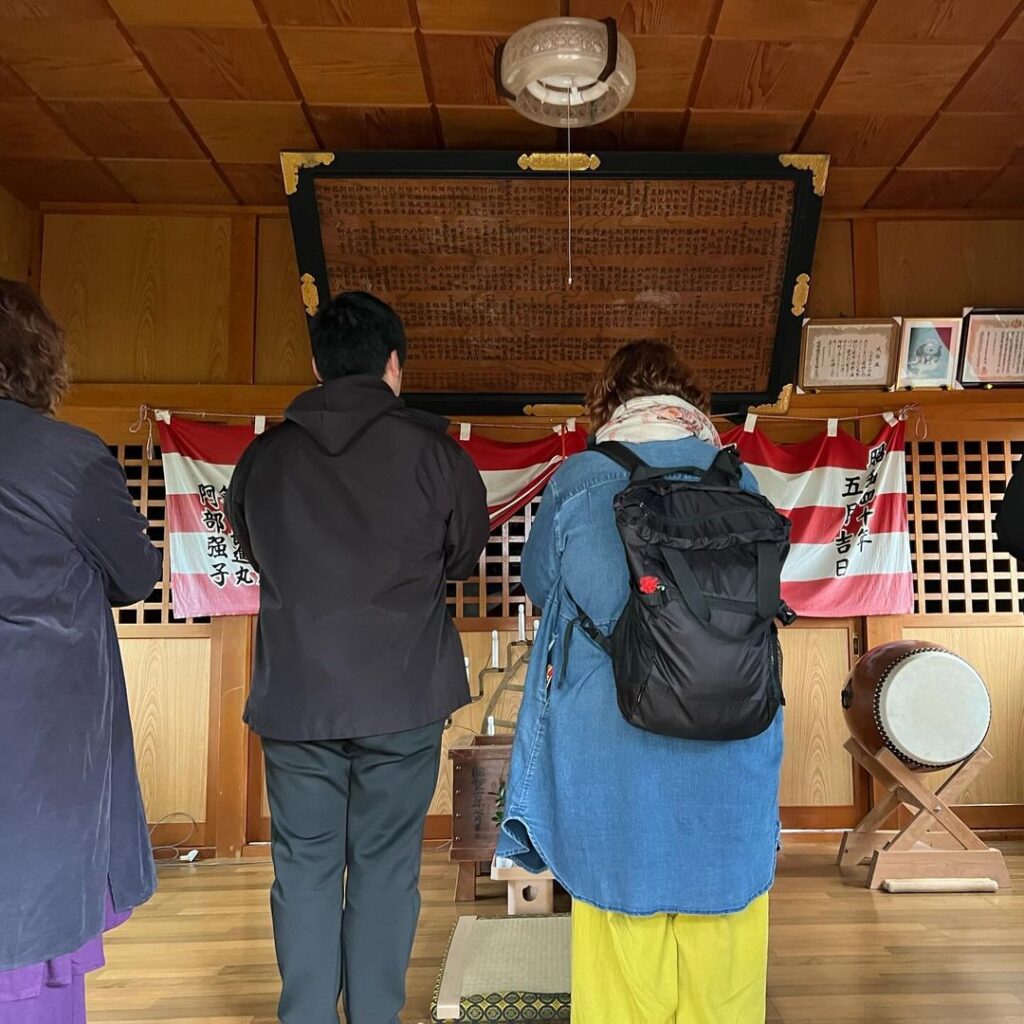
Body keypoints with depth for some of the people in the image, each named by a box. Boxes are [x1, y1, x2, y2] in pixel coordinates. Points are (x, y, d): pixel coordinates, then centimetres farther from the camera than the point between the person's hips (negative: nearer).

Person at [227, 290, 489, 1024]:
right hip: (403, 693, -1)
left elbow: (253, 551, 13)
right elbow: (465, 554, 2)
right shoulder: (431, 448, -6)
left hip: (294, 694, 2)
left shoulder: (264, 456, 1)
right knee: (386, 867, 11)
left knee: (304, 868, 13)